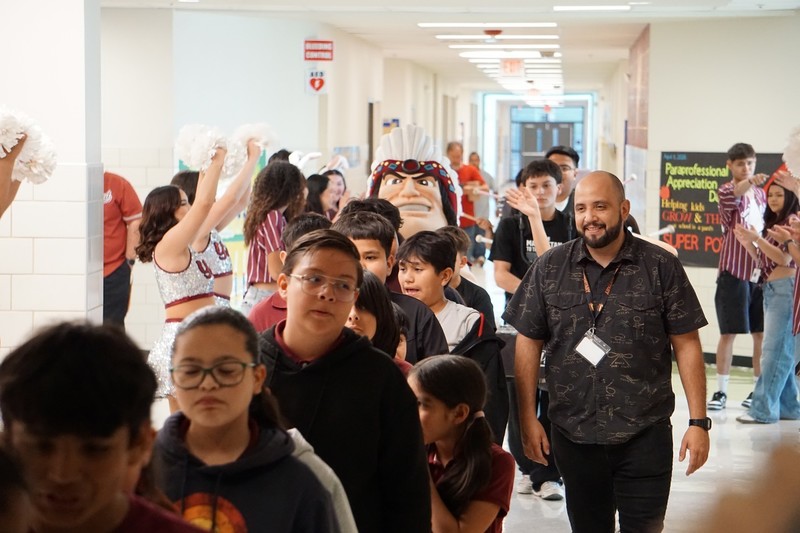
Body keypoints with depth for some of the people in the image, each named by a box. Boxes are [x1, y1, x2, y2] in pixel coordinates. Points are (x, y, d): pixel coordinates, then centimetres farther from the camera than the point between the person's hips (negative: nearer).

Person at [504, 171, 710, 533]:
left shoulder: (661, 267, -4)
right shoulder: (550, 268, 1)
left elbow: (686, 345, -2)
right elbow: (528, 342, 4)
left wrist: (698, 421, -6)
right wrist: (528, 419, 0)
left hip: (646, 435, -2)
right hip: (573, 435, 2)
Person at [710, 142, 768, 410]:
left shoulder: (760, 195, 14)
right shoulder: (727, 191, -4)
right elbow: (730, 196, -29)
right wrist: (750, 182, -48)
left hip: (761, 272, 5)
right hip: (734, 271, -5)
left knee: (761, 334, 6)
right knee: (729, 333, -2)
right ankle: (721, 391, 5)